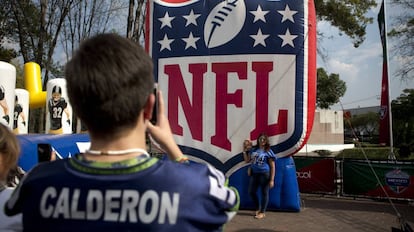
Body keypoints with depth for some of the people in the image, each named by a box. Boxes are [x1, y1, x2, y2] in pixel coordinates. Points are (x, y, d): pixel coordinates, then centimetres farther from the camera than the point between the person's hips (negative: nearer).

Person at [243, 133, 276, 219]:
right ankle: (258, 209, 30)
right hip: (254, 173, 6)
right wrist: (244, 151, 3)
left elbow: (272, 167, -6)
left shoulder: (268, 151, -6)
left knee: (264, 193, 3)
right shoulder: (253, 150, 9)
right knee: (251, 192, 10)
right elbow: (247, 160, 14)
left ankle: (262, 212, 15)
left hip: (264, 174, -6)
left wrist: (272, 180, -12)